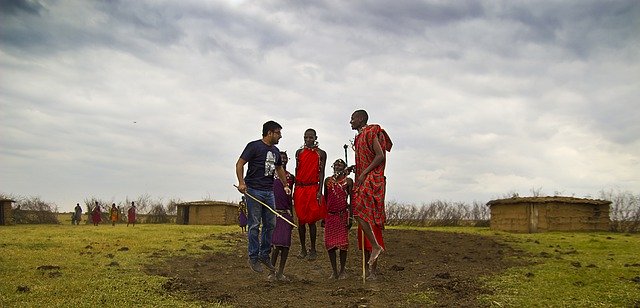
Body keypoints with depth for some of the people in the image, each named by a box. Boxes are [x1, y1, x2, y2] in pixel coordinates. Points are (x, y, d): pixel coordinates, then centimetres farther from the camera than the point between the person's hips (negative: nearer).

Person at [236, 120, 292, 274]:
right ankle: (253, 257, 7)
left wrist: (285, 185, 31)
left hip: (269, 192, 7)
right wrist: (241, 182, -21)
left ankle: (264, 255, 20)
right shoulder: (254, 146, -5)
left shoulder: (275, 151, 16)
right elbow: (240, 163, -9)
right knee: (254, 225, -2)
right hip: (254, 191, -7)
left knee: (270, 225, 8)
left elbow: (279, 168, 32)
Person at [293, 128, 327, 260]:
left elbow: (321, 173, 0)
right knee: (301, 219, 5)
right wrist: (295, 190, 8)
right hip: (300, 188, 3)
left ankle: (313, 250, 5)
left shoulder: (321, 153, 3)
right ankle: (303, 248, 14)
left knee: (311, 220, -3)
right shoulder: (299, 152, 11)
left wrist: (320, 191, -7)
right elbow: (297, 170, 12)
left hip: (313, 188, -3)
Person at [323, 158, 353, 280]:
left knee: (343, 243, -2)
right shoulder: (328, 180, 11)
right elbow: (325, 199, 14)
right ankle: (334, 271, 13)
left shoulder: (348, 181, 1)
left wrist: (350, 217, -8)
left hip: (343, 215, -3)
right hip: (330, 215, 3)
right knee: (329, 243, 2)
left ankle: (342, 271, 12)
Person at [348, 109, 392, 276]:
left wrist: (364, 172, -18)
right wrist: (355, 168, 10)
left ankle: (376, 246, -13)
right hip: (362, 180, 9)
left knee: (358, 211, -19)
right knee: (365, 215, 7)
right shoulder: (360, 137, 22)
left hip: (371, 179, -9)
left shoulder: (371, 132, -7)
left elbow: (380, 156, -16)